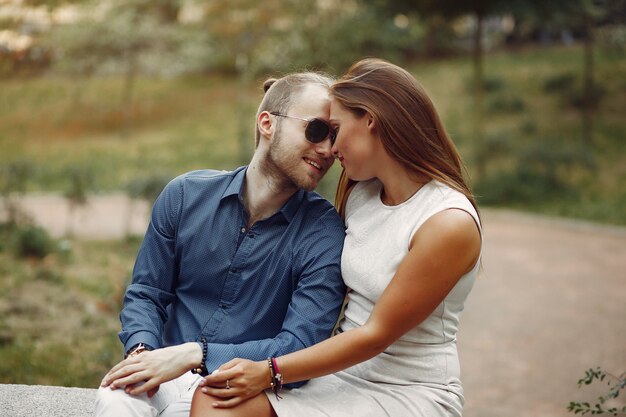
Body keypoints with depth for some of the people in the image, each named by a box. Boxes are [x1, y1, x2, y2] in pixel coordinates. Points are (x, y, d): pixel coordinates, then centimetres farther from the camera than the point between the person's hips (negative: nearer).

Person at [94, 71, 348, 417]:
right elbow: (145, 292, 7)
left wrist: (194, 355, -23)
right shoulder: (186, 195, 1)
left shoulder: (324, 233, -9)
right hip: (168, 375, 2)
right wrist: (142, 350, -14)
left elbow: (300, 350, -16)